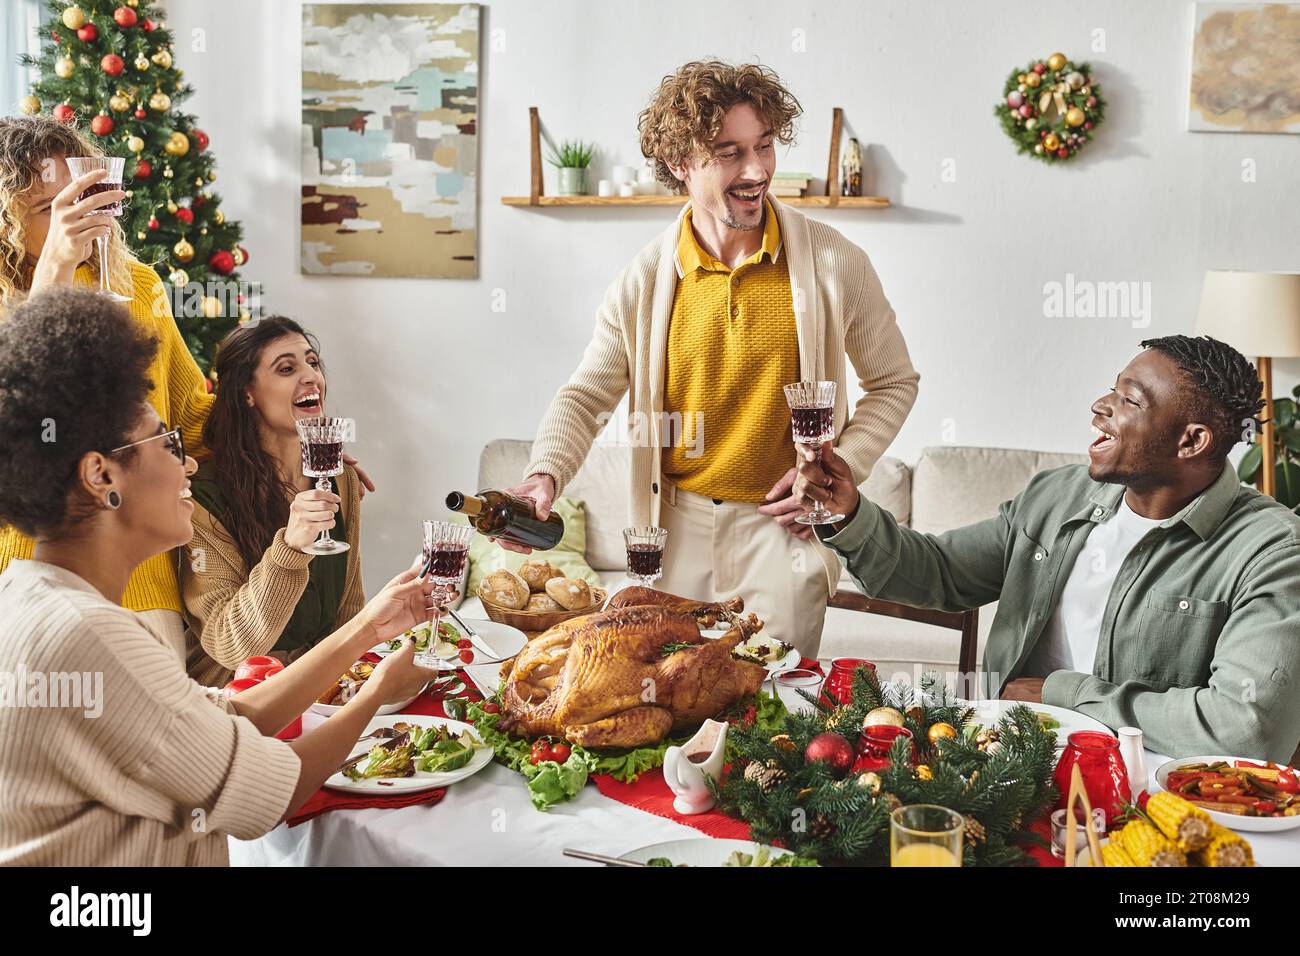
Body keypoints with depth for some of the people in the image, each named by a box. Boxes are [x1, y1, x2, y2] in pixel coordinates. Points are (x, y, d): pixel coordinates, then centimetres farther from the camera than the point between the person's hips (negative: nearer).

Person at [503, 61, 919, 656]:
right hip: (677, 525, 2)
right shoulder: (646, 280, -4)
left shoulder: (834, 264, -7)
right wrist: (544, 474, -15)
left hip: (782, 527, -1)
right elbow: (586, 396, 4)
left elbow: (893, 383, 5)